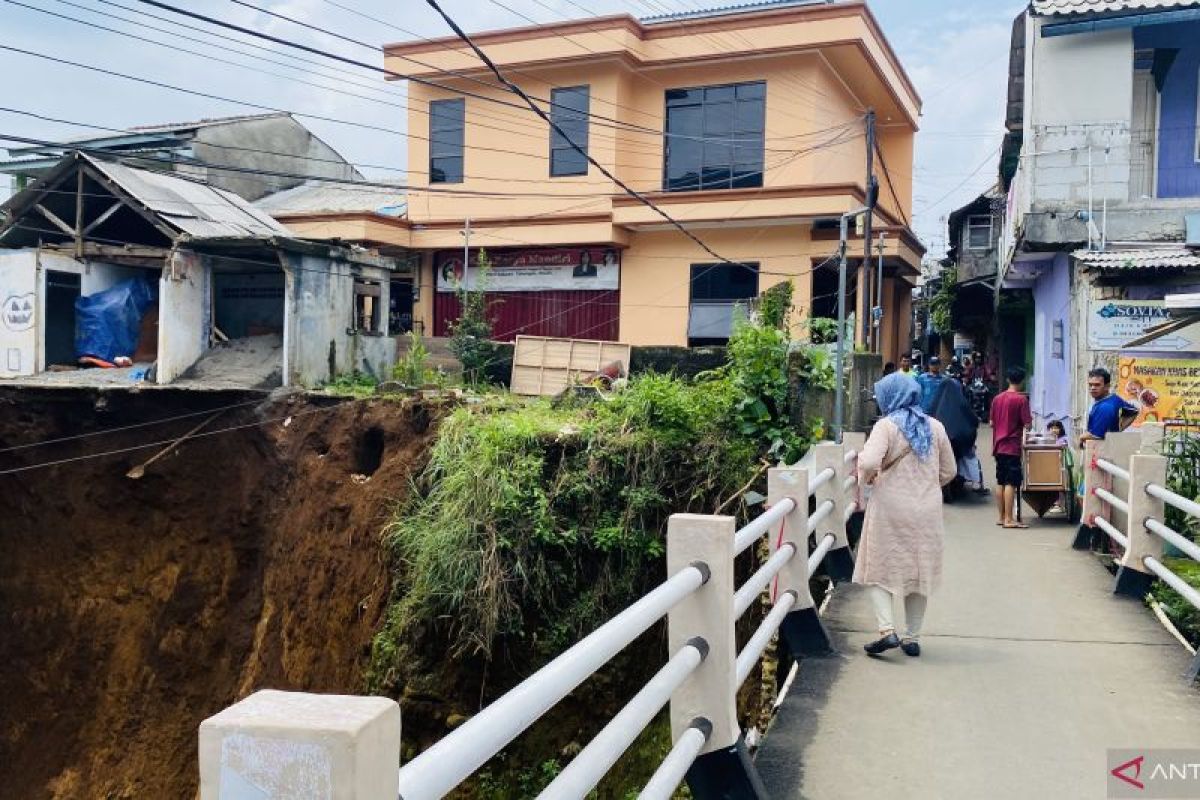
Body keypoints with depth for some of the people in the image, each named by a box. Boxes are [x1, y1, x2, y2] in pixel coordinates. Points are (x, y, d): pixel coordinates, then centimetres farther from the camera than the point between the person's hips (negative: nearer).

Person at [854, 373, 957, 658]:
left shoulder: (886, 426, -10)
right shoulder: (935, 427, 5)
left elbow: (869, 463, -23)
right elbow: (948, 472, 12)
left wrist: (869, 478, -3)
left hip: (890, 508, -4)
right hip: (927, 511, 5)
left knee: (878, 570, 6)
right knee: (920, 572, 12)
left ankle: (887, 630, -8)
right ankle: (912, 637, 18)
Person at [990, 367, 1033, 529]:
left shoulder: (997, 398, 7)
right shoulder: (1021, 399, -10)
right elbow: (1027, 425, -11)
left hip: (998, 446, 6)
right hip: (1012, 447, -6)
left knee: (1000, 482, 11)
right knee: (1011, 483, -5)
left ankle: (1001, 517, 16)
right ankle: (1009, 519, -6)